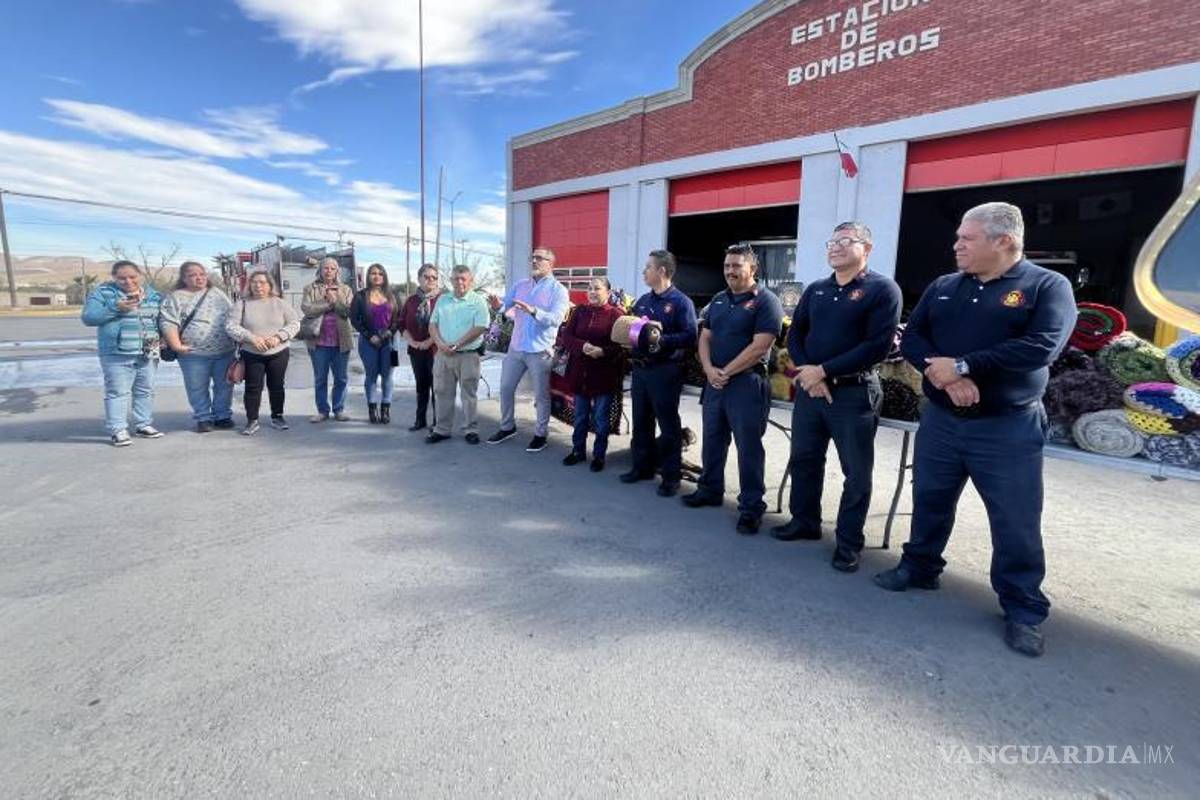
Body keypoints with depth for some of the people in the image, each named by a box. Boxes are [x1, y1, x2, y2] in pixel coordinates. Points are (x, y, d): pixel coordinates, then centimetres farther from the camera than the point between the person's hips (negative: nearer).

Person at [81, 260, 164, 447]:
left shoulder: (154, 294, 9)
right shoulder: (103, 292, -2)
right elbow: (88, 318, -6)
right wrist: (115, 308, -20)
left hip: (148, 353, 4)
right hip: (116, 354, -4)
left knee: (146, 391, 11)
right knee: (118, 392, -4)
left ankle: (144, 425, 21)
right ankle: (117, 431, -1)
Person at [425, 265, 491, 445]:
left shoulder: (478, 301, -2)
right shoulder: (443, 300, 13)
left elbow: (480, 328, -12)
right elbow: (432, 324, 10)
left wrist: (457, 345, -15)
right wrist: (441, 344, -9)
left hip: (468, 355, -4)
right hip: (443, 355, 5)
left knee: (468, 394, 2)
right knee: (443, 393, 9)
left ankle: (471, 430, 11)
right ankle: (442, 429, 18)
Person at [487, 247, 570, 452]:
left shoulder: (558, 290, -7)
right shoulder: (520, 285, 10)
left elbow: (556, 319, -21)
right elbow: (505, 304, 2)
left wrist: (533, 311, -35)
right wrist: (498, 305, -22)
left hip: (540, 350, -5)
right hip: (515, 347, 6)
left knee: (541, 395, 5)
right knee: (506, 388, 14)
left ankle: (540, 434, 19)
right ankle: (507, 427, 31)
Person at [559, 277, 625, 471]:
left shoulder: (616, 314, -7)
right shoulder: (580, 312, 7)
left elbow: (622, 344, -11)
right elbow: (566, 336, 1)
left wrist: (602, 351, -26)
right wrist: (582, 346, -18)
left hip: (604, 374, -4)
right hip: (580, 373, 4)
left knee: (600, 418, 7)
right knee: (580, 416, 16)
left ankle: (599, 455, 21)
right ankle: (578, 450, 31)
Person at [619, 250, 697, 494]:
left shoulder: (681, 302, -8)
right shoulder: (642, 300, 14)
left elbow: (690, 336, -17)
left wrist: (661, 339, -25)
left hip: (665, 371, -7)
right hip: (639, 368, 7)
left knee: (668, 424, 0)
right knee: (640, 421, 14)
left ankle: (671, 476, 9)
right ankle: (642, 467, 28)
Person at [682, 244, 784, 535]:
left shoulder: (765, 302, -8)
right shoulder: (718, 301, 14)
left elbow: (759, 347, -16)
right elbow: (705, 338, 11)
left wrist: (726, 372, -14)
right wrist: (710, 370, -7)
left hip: (747, 383, -7)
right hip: (714, 381, 7)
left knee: (748, 447, -1)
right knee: (712, 439, 16)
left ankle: (751, 506, 8)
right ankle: (710, 489, 32)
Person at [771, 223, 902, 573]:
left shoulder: (882, 289, -6)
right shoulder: (815, 290, 12)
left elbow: (877, 346, -15)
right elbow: (794, 334, 11)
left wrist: (824, 371, -16)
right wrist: (807, 371, -8)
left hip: (854, 393, -5)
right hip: (810, 388, 6)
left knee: (856, 472, 4)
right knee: (803, 461, 14)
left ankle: (849, 542, 18)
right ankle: (804, 521, 32)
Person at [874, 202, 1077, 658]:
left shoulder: (1048, 286, -6)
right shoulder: (943, 288, 8)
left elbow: (1041, 347, -20)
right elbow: (911, 338, 1)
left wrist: (961, 365, -21)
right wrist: (945, 374, -17)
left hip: (1008, 428, -4)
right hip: (940, 419, 5)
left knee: (1016, 522, 3)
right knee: (929, 501, 16)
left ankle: (1024, 611, 19)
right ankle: (919, 567, 36)